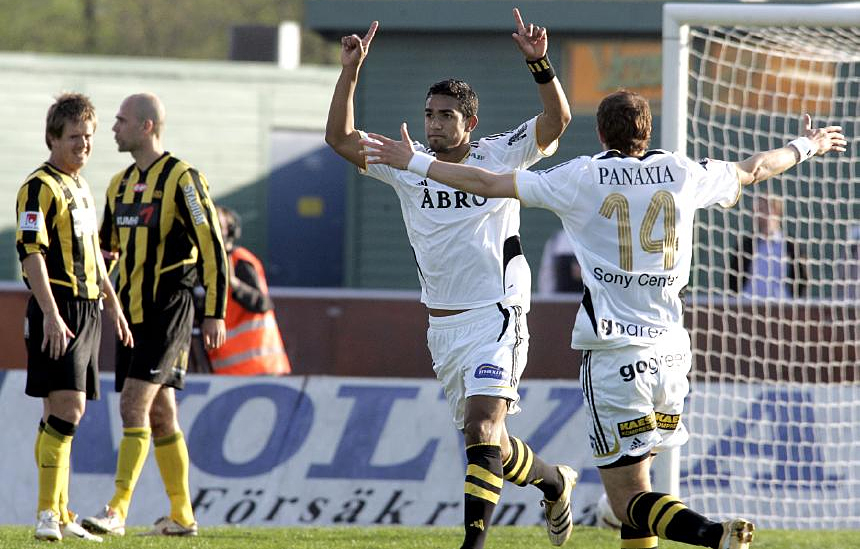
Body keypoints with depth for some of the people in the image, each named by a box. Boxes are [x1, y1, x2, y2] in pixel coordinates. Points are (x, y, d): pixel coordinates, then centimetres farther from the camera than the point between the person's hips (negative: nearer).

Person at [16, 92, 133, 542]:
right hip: (58, 309, -9)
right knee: (68, 408, -16)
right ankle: (48, 513, -15)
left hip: (88, 309, 9)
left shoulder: (81, 189, 19)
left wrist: (113, 305, 29)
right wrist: (50, 314, -24)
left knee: (61, 412, 9)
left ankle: (60, 516, 10)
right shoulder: (40, 187, -9)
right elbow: (31, 252, -17)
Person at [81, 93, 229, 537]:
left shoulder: (182, 179, -10)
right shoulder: (121, 184, 14)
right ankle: (181, 516, 15)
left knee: (134, 404, -16)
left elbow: (212, 247, -11)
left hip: (168, 312, -8)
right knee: (159, 414, 10)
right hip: (133, 313, 8)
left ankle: (117, 511, -19)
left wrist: (215, 313, -13)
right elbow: (107, 245, 24)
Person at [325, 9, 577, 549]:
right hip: (442, 323, 5)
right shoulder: (408, 165, 5)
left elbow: (556, 122, -14)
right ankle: (555, 482, 40)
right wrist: (351, 72, -12)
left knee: (482, 428, -20)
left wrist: (539, 63, -29)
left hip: (495, 317, -5)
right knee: (487, 440, 13)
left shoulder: (499, 157, -4)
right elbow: (340, 137, -1)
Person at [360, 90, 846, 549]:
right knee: (635, 478, 19)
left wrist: (414, 161, 11)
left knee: (629, 499, -7)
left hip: (614, 355, -5)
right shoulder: (683, 174, 8)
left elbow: (488, 184, -1)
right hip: (671, 353, 5)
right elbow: (750, 170, 27)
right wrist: (807, 148, 46)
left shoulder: (583, 178, -2)